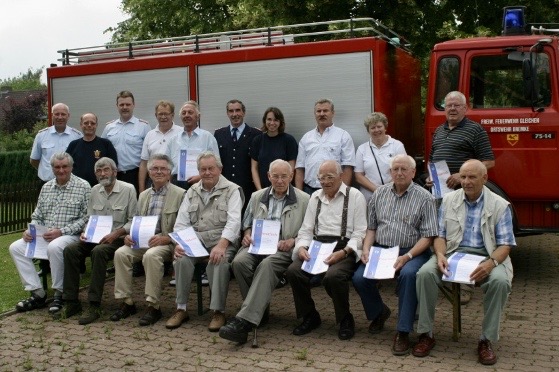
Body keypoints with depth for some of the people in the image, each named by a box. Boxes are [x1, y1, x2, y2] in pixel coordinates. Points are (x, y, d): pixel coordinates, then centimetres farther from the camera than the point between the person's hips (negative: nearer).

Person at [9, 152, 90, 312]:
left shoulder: (83, 187, -4)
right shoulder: (46, 187, 15)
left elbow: (86, 218, -10)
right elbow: (37, 216, 18)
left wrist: (61, 231, -18)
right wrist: (30, 230, -4)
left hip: (70, 235, -6)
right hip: (43, 236, 6)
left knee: (54, 247, -37)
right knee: (16, 247, -13)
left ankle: (59, 293, -15)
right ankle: (37, 293, -10)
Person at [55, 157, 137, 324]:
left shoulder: (128, 189, -4)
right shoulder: (95, 191, 13)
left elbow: (133, 221, -7)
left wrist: (115, 234, -19)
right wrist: (85, 233, -3)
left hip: (117, 238, -5)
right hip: (95, 237, 6)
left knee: (98, 252, -35)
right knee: (70, 250, -21)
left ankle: (94, 306, -30)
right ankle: (71, 302, -15)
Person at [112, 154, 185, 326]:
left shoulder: (179, 194, -2)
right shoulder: (143, 195, 18)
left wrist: (165, 238, -22)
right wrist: (130, 236, -2)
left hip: (166, 243, -5)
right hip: (142, 241, 6)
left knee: (151, 255, -35)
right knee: (120, 253, -20)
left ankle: (153, 306, -24)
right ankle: (127, 302, -11)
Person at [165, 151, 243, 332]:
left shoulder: (232, 190, 0)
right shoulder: (192, 191, 16)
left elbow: (233, 222, -12)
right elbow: (181, 221, 10)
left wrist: (221, 245, -27)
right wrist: (179, 243, -10)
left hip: (222, 240, -4)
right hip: (195, 240, 4)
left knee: (219, 261, -34)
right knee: (181, 259, -25)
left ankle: (218, 311, -20)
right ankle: (181, 309, -12)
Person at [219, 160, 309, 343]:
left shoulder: (303, 200, 9)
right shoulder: (257, 197, 20)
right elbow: (247, 223, 27)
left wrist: (293, 241, -11)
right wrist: (247, 235, 5)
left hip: (284, 249, -4)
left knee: (266, 265, -37)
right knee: (239, 262, -30)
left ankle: (244, 320, -44)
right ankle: (260, 310, -13)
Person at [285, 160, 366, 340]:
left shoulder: (355, 196, 3)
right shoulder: (315, 197, 19)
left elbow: (360, 232, -3)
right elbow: (306, 229, 17)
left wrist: (343, 252, -18)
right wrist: (302, 247, -4)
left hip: (344, 248, -4)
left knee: (333, 275, -34)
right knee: (293, 270, -23)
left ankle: (345, 320, -6)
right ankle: (309, 317, 0)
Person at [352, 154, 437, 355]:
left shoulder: (424, 198, -1)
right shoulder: (379, 193, 12)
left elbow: (427, 236, -6)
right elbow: (371, 227, 14)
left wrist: (407, 256, -19)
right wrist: (366, 249, -4)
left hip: (412, 251, -4)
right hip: (380, 249, 4)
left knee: (408, 274, -35)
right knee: (359, 278, -18)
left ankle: (403, 332, -22)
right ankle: (378, 312, 15)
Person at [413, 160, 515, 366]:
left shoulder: (500, 205, 3)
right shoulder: (449, 200, 10)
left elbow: (505, 244, -1)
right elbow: (440, 235, 8)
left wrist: (491, 263, -22)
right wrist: (440, 255, -14)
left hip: (486, 256, -1)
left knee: (500, 281, -33)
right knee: (425, 273, -27)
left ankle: (486, 340, -17)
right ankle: (426, 334, -14)